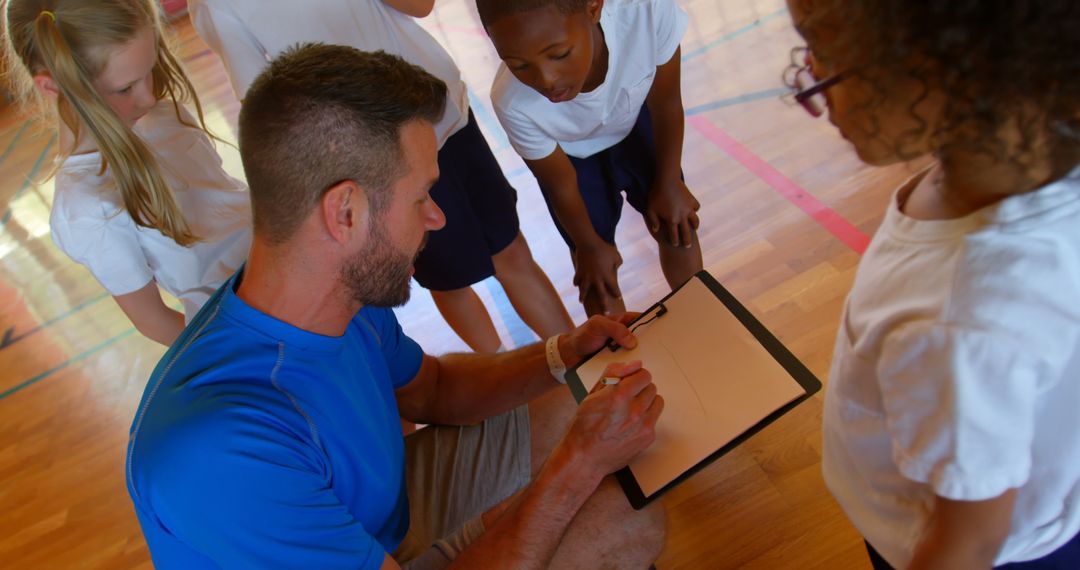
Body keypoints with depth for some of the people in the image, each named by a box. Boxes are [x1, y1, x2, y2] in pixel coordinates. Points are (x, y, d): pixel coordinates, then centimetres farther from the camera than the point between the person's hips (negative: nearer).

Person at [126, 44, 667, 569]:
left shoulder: (351, 290, -15)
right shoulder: (221, 454, -41)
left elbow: (429, 389, 2)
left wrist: (563, 355, -11)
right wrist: (579, 465, -31)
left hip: (392, 506, 7)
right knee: (630, 520, -14)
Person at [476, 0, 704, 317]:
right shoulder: (512, 103, -40)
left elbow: (667, 103, -18)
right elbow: (560, 183, -19)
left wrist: (668, 183, -7)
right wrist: (590, 245, -4)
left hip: (635, 124, 2)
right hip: (571, 156, -2)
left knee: (679, 230, 11)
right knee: (597, 273, 3)